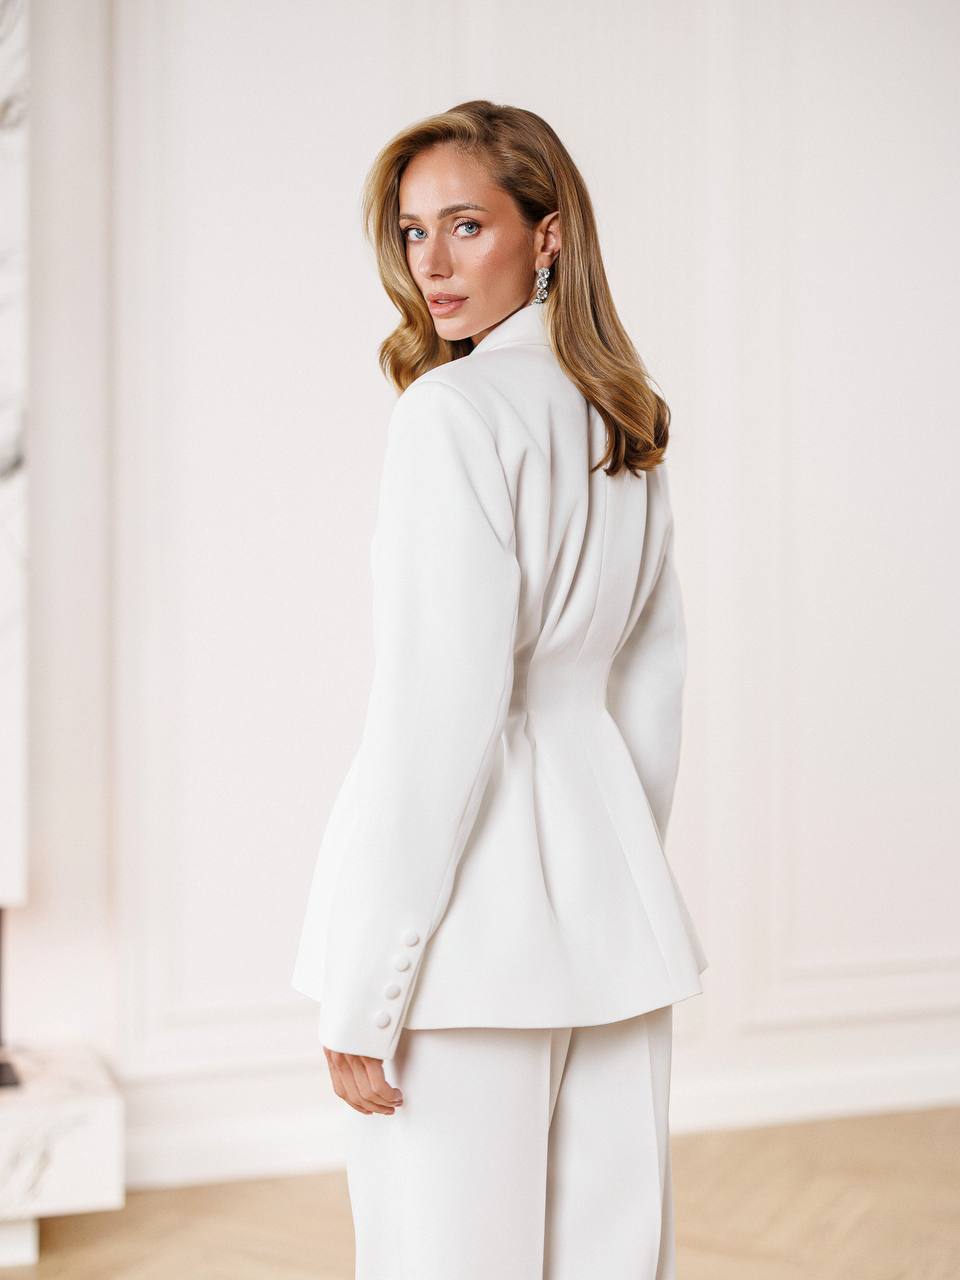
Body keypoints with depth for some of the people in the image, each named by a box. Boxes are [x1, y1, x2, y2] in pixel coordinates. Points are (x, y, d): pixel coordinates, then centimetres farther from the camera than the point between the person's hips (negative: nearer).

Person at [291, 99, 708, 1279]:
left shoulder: (453, 411, -13)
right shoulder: (621, 420, 12)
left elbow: (439, 710, -18)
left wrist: (361, 991, -14)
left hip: (474, 914, -8)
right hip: (613, 905, 8)